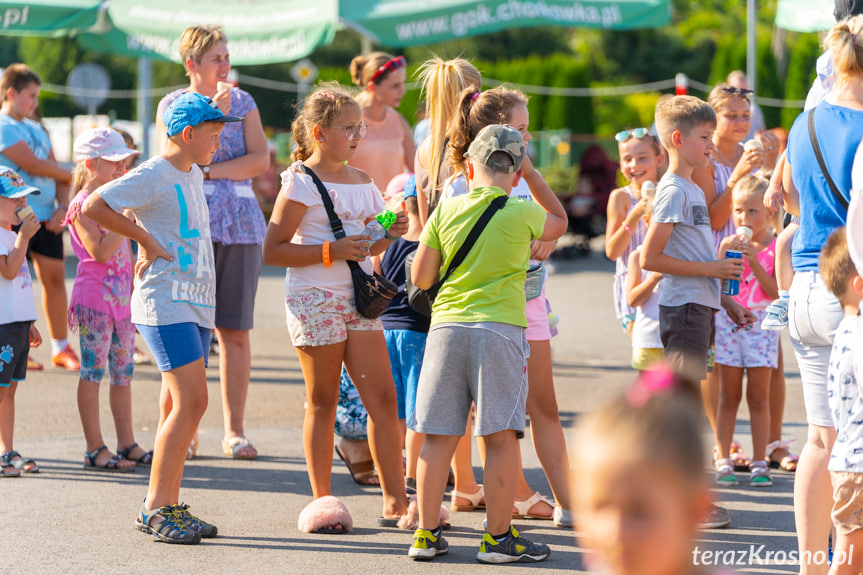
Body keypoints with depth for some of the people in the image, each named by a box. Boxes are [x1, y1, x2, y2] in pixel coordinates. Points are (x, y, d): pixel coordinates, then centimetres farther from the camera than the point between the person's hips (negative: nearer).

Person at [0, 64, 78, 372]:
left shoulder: (36, 130, 18)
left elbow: (56, 171, 18)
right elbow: (33, 165, -15)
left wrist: (63, 205, 0)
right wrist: (74, 176, -1)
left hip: (47, 217, 7)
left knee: (55, 278, 5)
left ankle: (61, 348, 14)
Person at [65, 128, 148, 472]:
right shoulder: (82, 205, -11)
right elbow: (99, 251, -22)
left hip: (122, 299, 8)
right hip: (94, 298, -8)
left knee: (123, 372, 10)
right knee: (93, 372, -3)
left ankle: (127, 444, 15)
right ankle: (95, 449, 0)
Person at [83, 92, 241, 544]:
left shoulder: (193, 175, 17)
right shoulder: (152, 176, -10)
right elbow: (93, 207, -17)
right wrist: (145, 239, -13)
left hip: (196, 303, 9)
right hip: (165, 305, -9)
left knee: (179, 407, 8)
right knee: (190, 403, -15)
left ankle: (169, 506, 12)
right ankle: (154, 508, -12)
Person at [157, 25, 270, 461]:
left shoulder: (243, 102, 11)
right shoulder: (172, 104, 6)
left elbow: (260, 160, 1)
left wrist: (208, 170, -8)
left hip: (240, 224, 2)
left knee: (235, 330, 1)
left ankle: (234, 431, 6)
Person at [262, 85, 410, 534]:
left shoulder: (361, 182, 13)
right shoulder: (301, 183, -8)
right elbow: (272, 251, -13)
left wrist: (389, 234, 2)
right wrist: (332, 252, -19)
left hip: (358, 298, 6)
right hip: (314, 299, -6)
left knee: (383, 396, -1)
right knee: (323, 401, 2)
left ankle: (394, 501, 3)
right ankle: (321, 499, 12)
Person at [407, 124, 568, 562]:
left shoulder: (446, 211, 5)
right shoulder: (522, 213, -2)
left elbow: (420, 277, 8)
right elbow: (559, 223, 21)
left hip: (446, 328, 3)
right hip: (499, 329, -3)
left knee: (438, 435, 7)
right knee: (501, 437, 1)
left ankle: (426, 533, 12)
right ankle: (498, 537, 3)